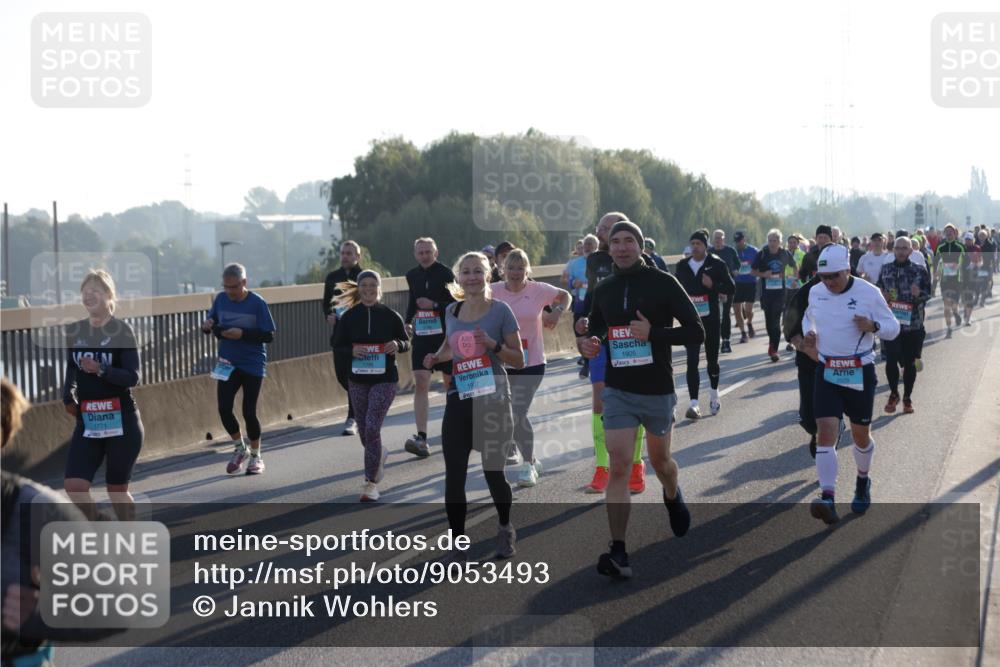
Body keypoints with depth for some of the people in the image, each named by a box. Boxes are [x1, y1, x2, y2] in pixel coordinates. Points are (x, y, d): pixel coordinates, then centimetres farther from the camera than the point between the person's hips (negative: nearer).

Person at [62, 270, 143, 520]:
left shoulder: (121, 329, -8)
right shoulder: (73, 331, 6)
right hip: (87, 422, 4)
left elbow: (133, 377, -13)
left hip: (121, 422, -4)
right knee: (74, 486, -8)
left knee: (116, 489, 6)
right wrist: (68, 397, 4)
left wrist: (100, 370, -27)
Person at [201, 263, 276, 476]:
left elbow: (269, 336, -13)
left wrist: (243, 334, -25)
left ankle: (255, 456, 20)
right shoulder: (220, 299, 0)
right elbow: (212, 325, 9)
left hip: (252, 364, -4)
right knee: (224, 409, -3)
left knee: (249, 411, -1)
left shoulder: (257, 303, -13)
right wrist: (207, 326, -15)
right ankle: (240, 448, 22)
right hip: (227, 364, 4)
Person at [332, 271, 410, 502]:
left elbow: (407, 343, 6)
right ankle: (379, 454, 47)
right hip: (358, 379, 3)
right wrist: (351, 351, -16)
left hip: (384, 380, -3)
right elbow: (337, 345, 5)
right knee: (364, 430, 12)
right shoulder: (349, 316, 0)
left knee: (372, 428, -14)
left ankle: (371, 482, -4)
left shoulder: (390, 315, -3)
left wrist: (397, 344, -17)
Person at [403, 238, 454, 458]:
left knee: (451, 383, 10)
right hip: (422, 334, 3)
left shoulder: (445, 273, -8)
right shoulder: (412, 275, 8)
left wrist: (434, 305, -22)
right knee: (420, 384, -9)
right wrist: (408, 322, 9)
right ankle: (421, 438, -14)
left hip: (444, 334, -3)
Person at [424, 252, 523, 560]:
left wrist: (493, 345, -21)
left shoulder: (500, 310, -6)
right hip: (458, 400, 3)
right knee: (454, 476, -3)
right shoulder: (451, 311, 7)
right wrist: (436, 358, 5)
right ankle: (457, 544, 7)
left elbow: (519, 361, -4)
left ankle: (505, 529, 32)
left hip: (492, 400, -3)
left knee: (493, 473, 5)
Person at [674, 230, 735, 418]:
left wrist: (713, 286, -18)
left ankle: (714, 394, 37)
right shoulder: (682, 266, 8)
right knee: (692, 361, -9)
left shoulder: (717, 264, -2)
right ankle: (694, 403, -13)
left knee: (712, 359, 12)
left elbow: (731, 288, -2)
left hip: (711, 319, -1)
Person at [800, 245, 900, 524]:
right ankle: (828, 499, -20)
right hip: (826, 373, 2)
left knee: (861, 435, 13)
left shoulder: (869, 293, -9)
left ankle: (863, 481, 43)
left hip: (860, 373, -2)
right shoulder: (815, 293, 2)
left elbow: (893, 328, -2)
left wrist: (873, 326, -23)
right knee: (826, 432, -13)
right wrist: (809, 333, 1)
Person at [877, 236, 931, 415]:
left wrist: (919, 294, -19)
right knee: (891, 360, -6)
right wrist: (882, 296, -5)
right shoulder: (885, 270, 6)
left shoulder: (920, 271, 1)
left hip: (913, 324, -1)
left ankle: (907, 397, 22)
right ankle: (893, 394, 18)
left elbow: (928, 294, 2)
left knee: (910, 362, 6)